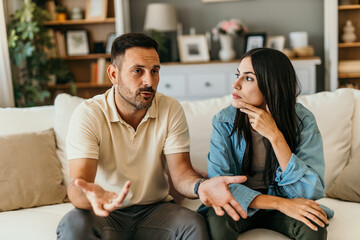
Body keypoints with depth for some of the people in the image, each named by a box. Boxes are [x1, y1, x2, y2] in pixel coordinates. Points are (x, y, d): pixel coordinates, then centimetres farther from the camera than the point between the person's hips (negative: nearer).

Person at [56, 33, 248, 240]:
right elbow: (77, 188, -23)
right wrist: (93, 194, -49)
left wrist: (200, 186, -36)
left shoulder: (171, 109, -5)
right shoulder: (87, 115, -14)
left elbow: (181, 172, -11)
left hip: (156, 209, 1)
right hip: (108, 213, 0)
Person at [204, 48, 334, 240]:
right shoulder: (224, 121, -14)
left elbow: (312, 191, -21)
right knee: (217, 220, -31)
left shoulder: (303, 121, -16)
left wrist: (274, 136, -31)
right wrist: (280, 203, -30)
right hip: (241, 205, 0)